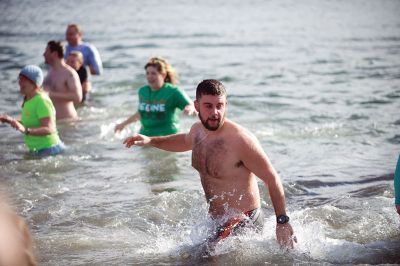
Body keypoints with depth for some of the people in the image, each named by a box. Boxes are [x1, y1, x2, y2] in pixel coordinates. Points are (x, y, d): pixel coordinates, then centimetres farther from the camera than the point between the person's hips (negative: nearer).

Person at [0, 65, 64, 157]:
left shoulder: (42, 101, -19)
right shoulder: (28, 99, 9)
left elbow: (49, 129, -27)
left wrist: (25, 130, -38)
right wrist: (11, 121, 7)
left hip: (49, 150, -9)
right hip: (36, 151, 9)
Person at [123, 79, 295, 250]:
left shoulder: (241, 140, -21)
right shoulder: (198, 130, 3)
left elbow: (272, 178, -16)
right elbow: (186, 141, 31)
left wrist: (282, 222, -18)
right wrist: (150, 141, 21)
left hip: (244, 224, -9)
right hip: (220, 223, 9)